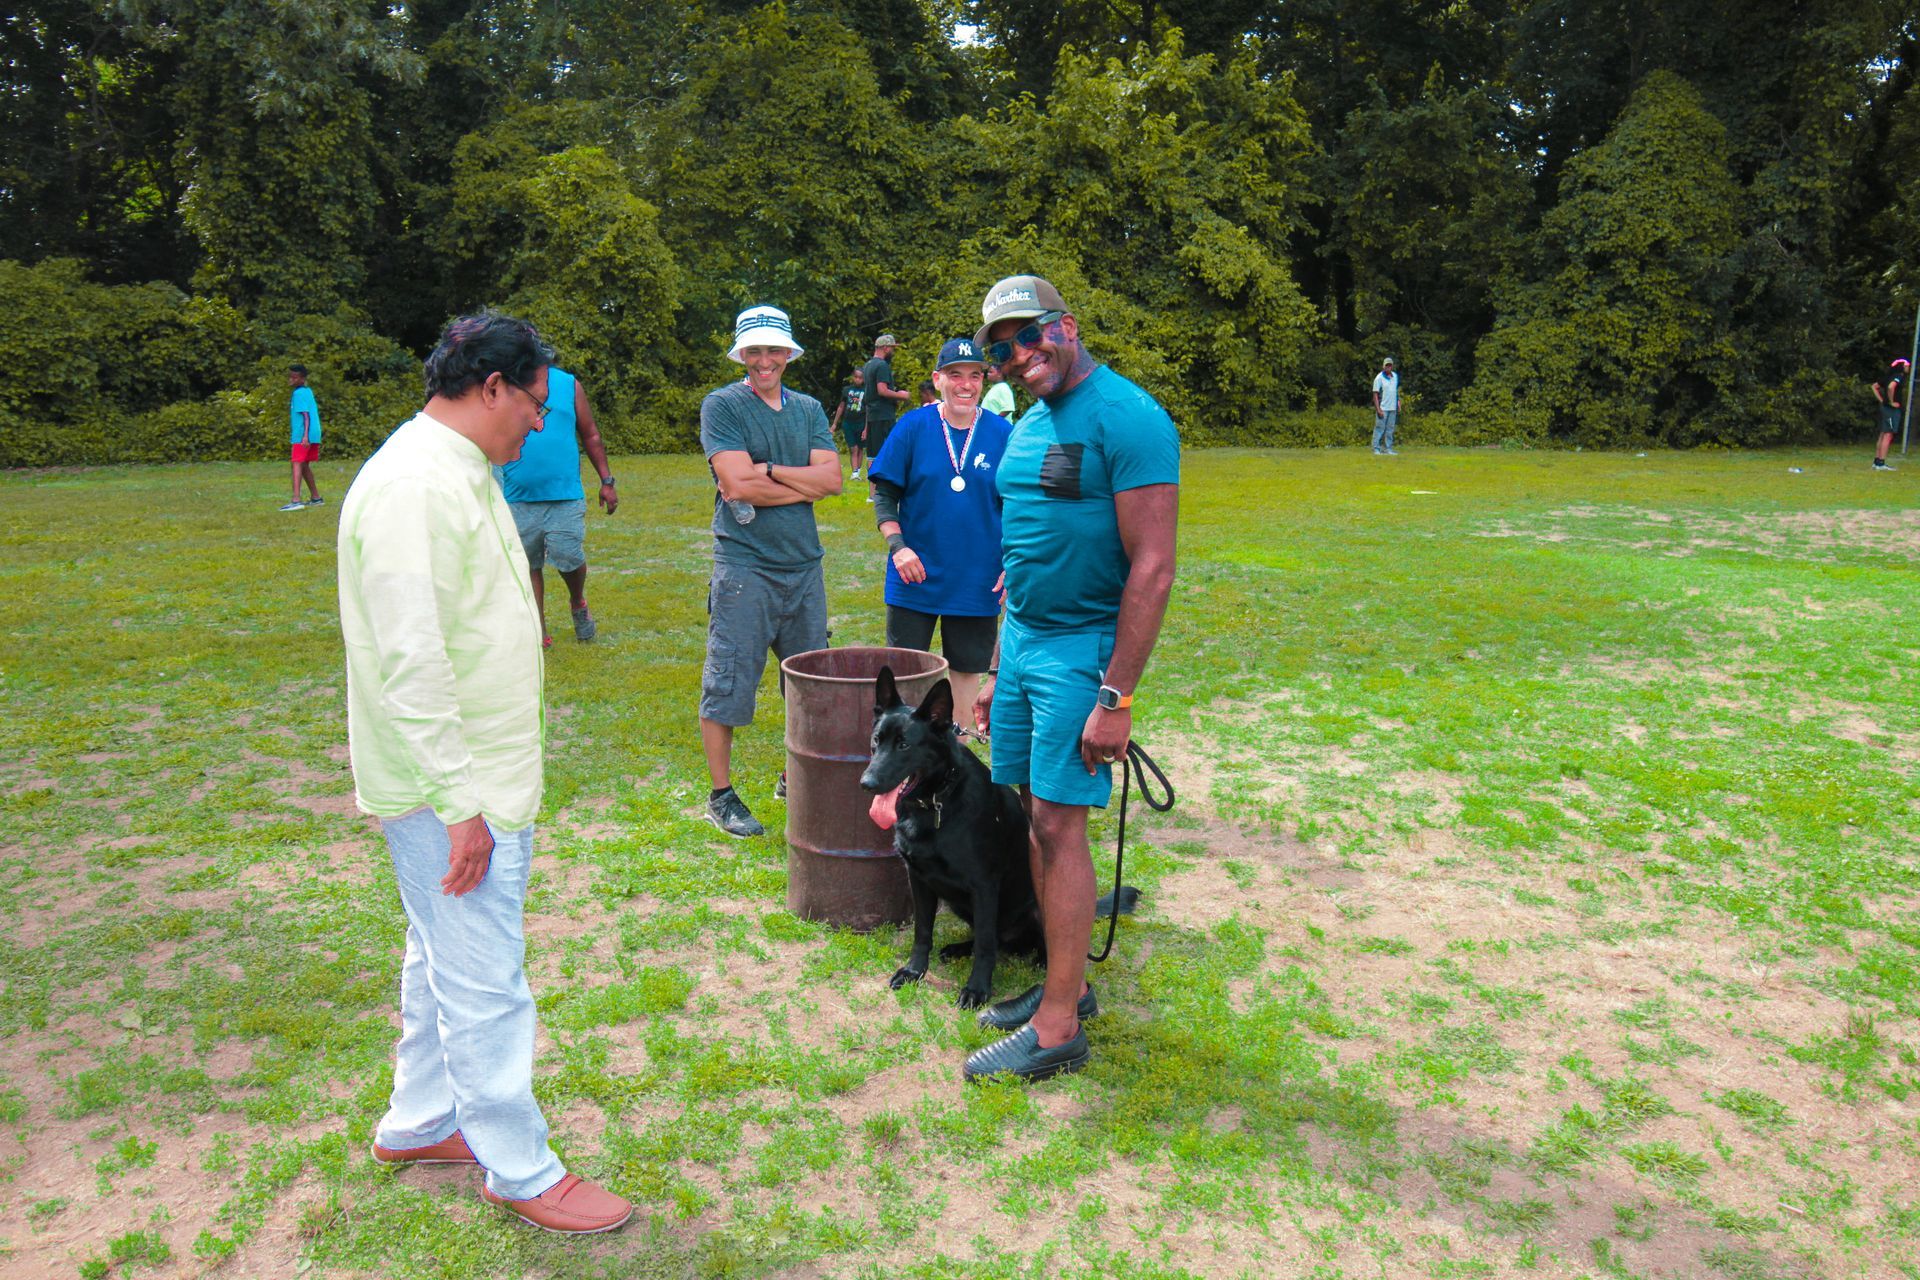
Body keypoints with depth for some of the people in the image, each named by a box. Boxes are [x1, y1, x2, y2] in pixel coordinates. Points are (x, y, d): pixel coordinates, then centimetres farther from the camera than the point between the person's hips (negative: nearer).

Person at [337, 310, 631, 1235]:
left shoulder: (455, 473, 12)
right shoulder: (417, 489, -22)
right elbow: (410, 664, -25)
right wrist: (461, 802, -23)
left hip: (478, 775, 11)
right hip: (452, 787, -11)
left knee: (444, 957, 22)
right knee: (484, 978, 1)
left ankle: (419, 1124, 38)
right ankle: (520, 1169, 16)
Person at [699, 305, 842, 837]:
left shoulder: (809, 409, 12)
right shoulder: (722, 405, -3)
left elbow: (831, 478, -1)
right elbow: (738, 485, -15)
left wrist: (769, 471, -12)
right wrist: (804, 484, -7)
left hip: (803, 564, 6)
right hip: (743, 567, -5)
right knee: (727, 683, -2)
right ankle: (721, 794, 12)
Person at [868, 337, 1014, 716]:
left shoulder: (1003, 433, -2)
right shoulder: (912, 427, -5)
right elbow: (884, 494, -2)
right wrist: (897, 545, -16)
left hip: (978, 581, 1)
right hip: (916, 574, -1)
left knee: (968, 666, 13)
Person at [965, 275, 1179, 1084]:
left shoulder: (1127, 419, -14)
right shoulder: (1028, 427, 14)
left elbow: (1153, 569, -19)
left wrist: (1116, 697, -21)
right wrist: (998, 670, 19)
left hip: (1081, 648, -8)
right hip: (1021, 641, 8)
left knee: (1059, 824, -6)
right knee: (1034, 815, 11)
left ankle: (1057, 1029, 4)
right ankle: (1066, 983, 25)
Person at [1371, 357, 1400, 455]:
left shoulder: (1395, 376, 11)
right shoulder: (1379, 378, -7)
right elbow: (1375, 394, -10)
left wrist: (1398, 404, 12)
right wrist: (1378, 409, -16)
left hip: (1393, 408, 6)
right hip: (1382, 408, -6)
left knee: (1390, 429, 8)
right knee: (1380, 428, -6)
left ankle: (1388, 448, 12)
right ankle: (1376, 448, -3)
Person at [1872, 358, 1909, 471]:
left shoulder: (1890, 377, 14)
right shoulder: (1899, 377, -13)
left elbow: (1875, 386, 22)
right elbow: (1891, 387, -32)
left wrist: (1881, 400, 15)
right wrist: (1891, 402, -20)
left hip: (1885, 407, 10)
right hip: (1893, 409, -10)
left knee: (1883, 435, 13)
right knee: (1888, 435, -9)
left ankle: (1876, 462, 15)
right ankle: (1881, 463, -11)